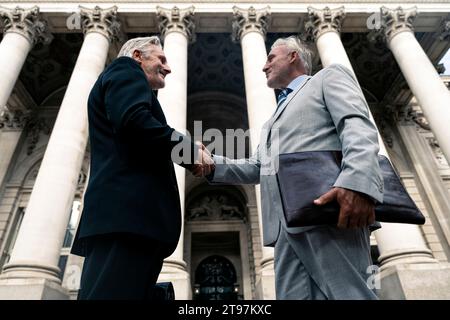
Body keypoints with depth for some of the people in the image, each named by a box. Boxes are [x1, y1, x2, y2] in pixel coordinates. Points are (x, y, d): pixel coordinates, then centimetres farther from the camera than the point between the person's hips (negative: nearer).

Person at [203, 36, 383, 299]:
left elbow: (358, 126, -4)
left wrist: (357, 182, -23)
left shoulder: (329, 77, 14)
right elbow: (256, 168, 29)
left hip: (329, 213, -6)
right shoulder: (272, 123, 36)